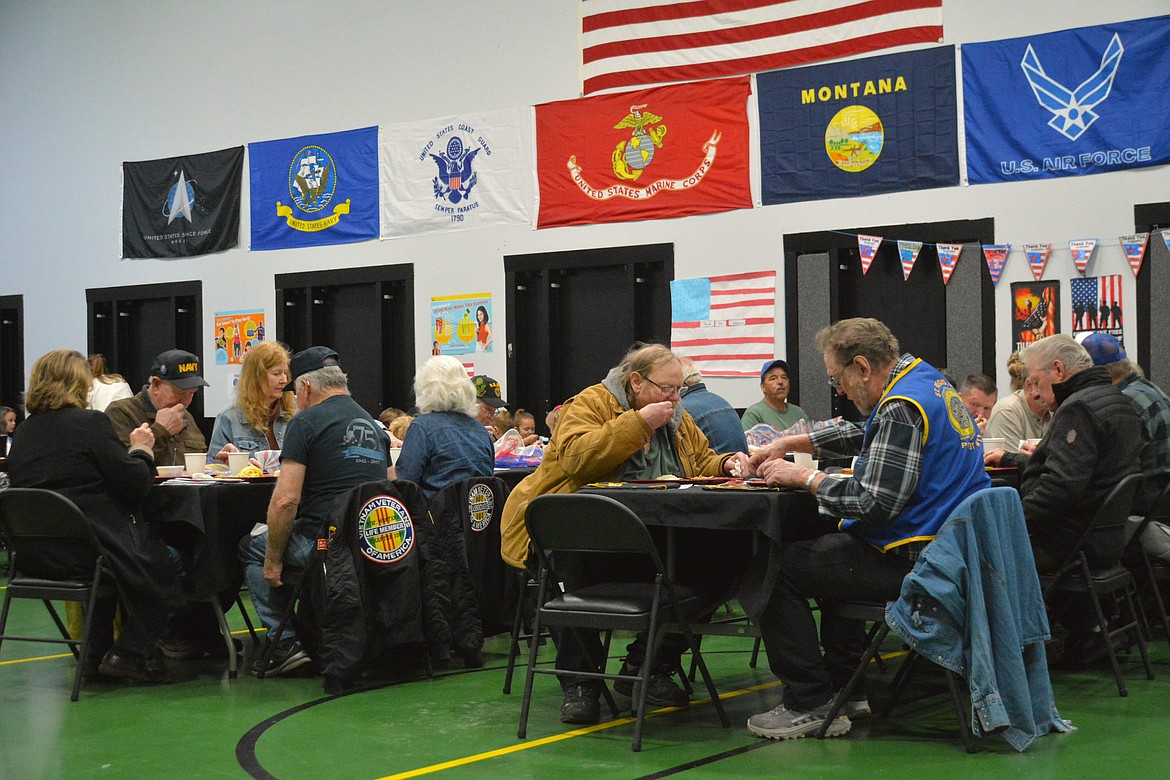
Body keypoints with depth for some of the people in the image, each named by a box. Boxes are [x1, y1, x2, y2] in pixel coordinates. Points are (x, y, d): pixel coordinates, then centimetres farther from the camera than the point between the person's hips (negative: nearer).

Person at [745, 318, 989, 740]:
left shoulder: (901, 408, -21)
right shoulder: (928, 380, 12)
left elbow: (873, 502, -26)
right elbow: (863, 434, 26)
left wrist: (805, 477, -12)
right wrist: (787, 444, 21)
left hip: (914, 562, -11)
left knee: (779, 567, -8)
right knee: (831, 549, 33)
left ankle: (809, 703, -2)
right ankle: (844, 687, 30)